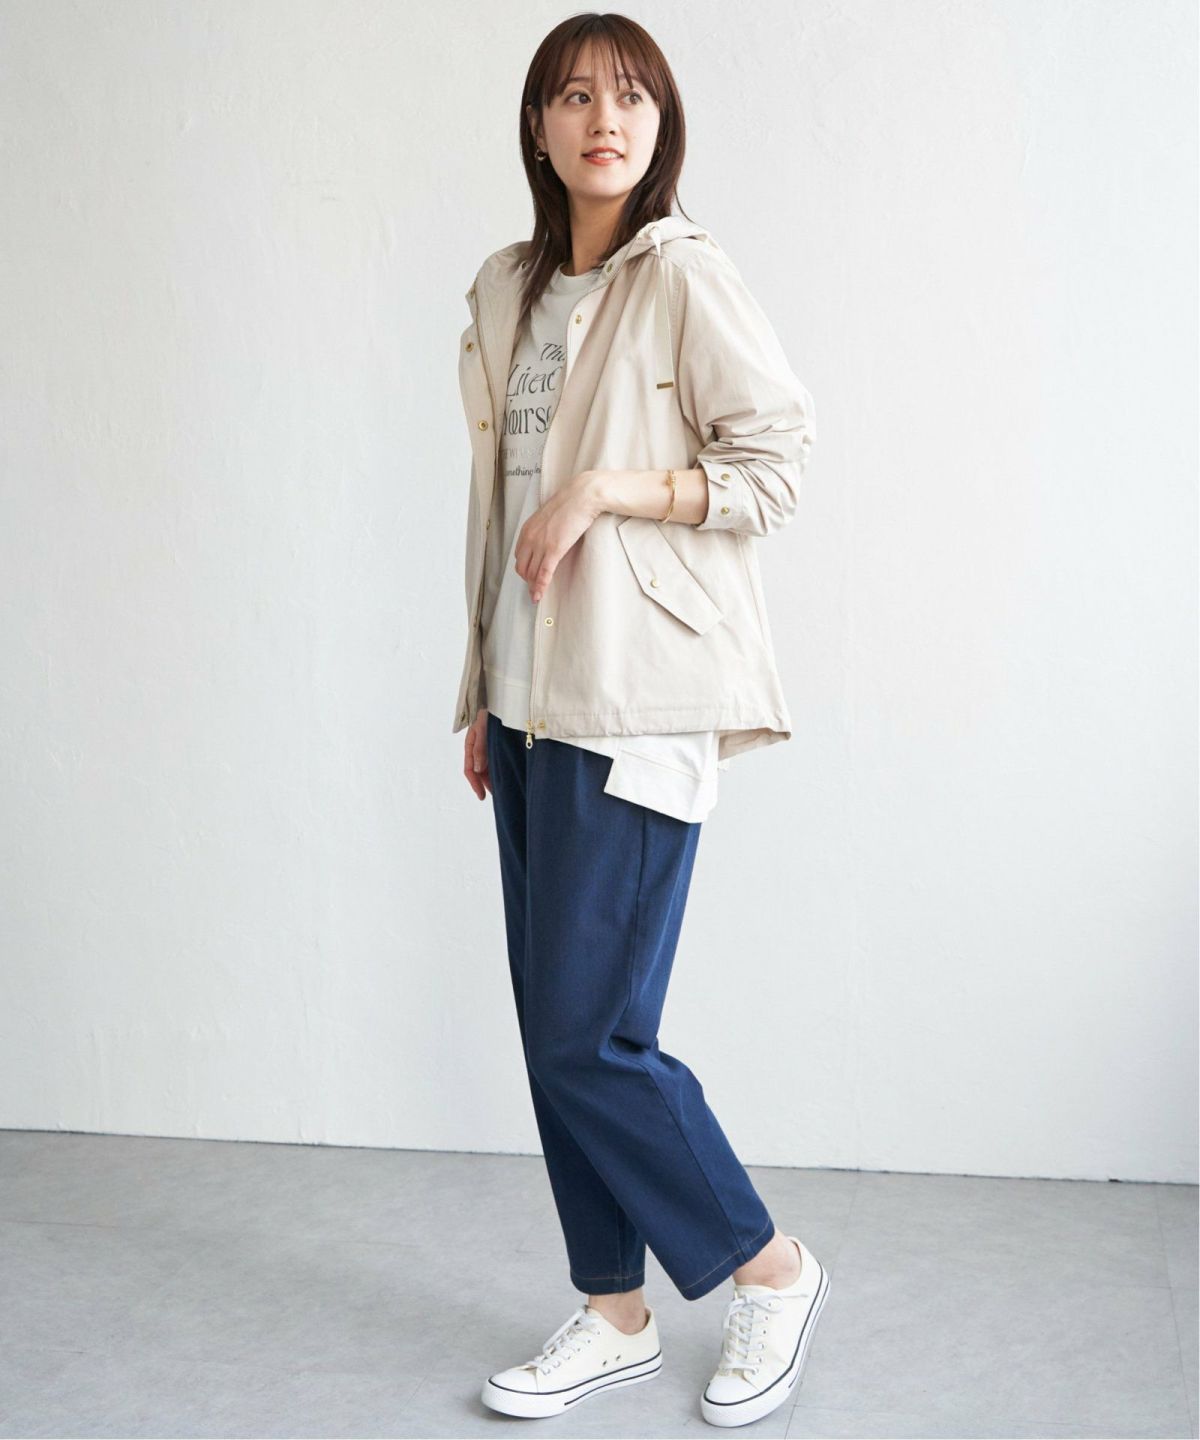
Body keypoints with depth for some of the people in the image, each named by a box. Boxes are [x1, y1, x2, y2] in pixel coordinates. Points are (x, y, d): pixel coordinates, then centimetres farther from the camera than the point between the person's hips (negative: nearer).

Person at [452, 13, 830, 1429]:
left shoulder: (682, 274, -6)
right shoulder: (507, 291, 14)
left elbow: (777, 456, -8)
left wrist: (605, 486, -16)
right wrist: (483, 690, 17)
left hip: (636, 701, -7)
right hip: (530, 699, 7)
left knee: (588, 1036, -7)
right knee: (554, 1030, 9)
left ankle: (772, 1269, 15)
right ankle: (615, 1313, 24)